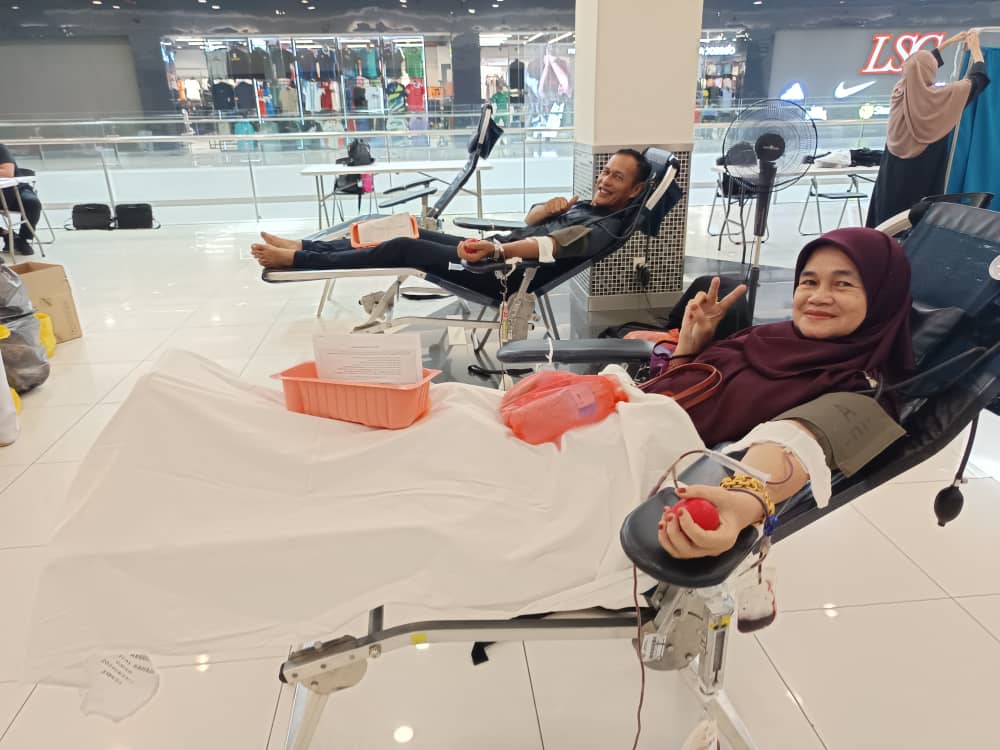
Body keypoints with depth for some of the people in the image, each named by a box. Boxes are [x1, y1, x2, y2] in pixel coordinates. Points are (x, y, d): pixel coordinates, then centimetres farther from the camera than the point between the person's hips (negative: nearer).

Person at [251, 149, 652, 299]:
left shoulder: (606, 227, -12)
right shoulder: (587, 202, 17)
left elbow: (550, 245, -29)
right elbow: (529, 222, 23)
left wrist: (495, 249, -41)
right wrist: (548, 207, 0)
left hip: (503, 274, -9)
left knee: (402, 249, -12)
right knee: (410, 234, 3)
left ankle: (293, 260, -3)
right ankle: (303, 246, 9)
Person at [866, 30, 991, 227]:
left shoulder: (899, 91, -1)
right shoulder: (940, 98, -15)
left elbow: (917, 65, 20)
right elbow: (978, 78, 1)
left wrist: (948, 43, 28)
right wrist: (975, 47, 17)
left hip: (894, 176, 5)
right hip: (924, 179, -5)